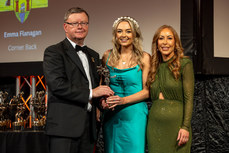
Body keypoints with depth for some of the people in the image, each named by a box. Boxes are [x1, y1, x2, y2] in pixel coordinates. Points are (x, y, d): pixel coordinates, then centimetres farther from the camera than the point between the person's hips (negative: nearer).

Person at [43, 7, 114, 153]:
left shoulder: (94, 55, 22)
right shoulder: (53, 52, -1)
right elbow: (57, 85, -14)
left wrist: (102, 99, 2)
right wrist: (90, 93, -13)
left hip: (89, 127, 6)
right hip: (65, 126, -6)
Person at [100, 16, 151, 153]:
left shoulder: (144, 58, -1)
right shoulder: (108, 56, 7)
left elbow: (147, 91, -5)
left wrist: (123, 100, -17)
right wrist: (103, 101, -3)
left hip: (134, 115, -3)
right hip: (111, 115, 3)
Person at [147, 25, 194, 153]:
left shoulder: (184, 64, -3)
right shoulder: (155, 66, 13)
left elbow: (189, 98, -8)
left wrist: (186, 127, -15)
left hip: (176, 122, -5)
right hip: (154, 124, 5)